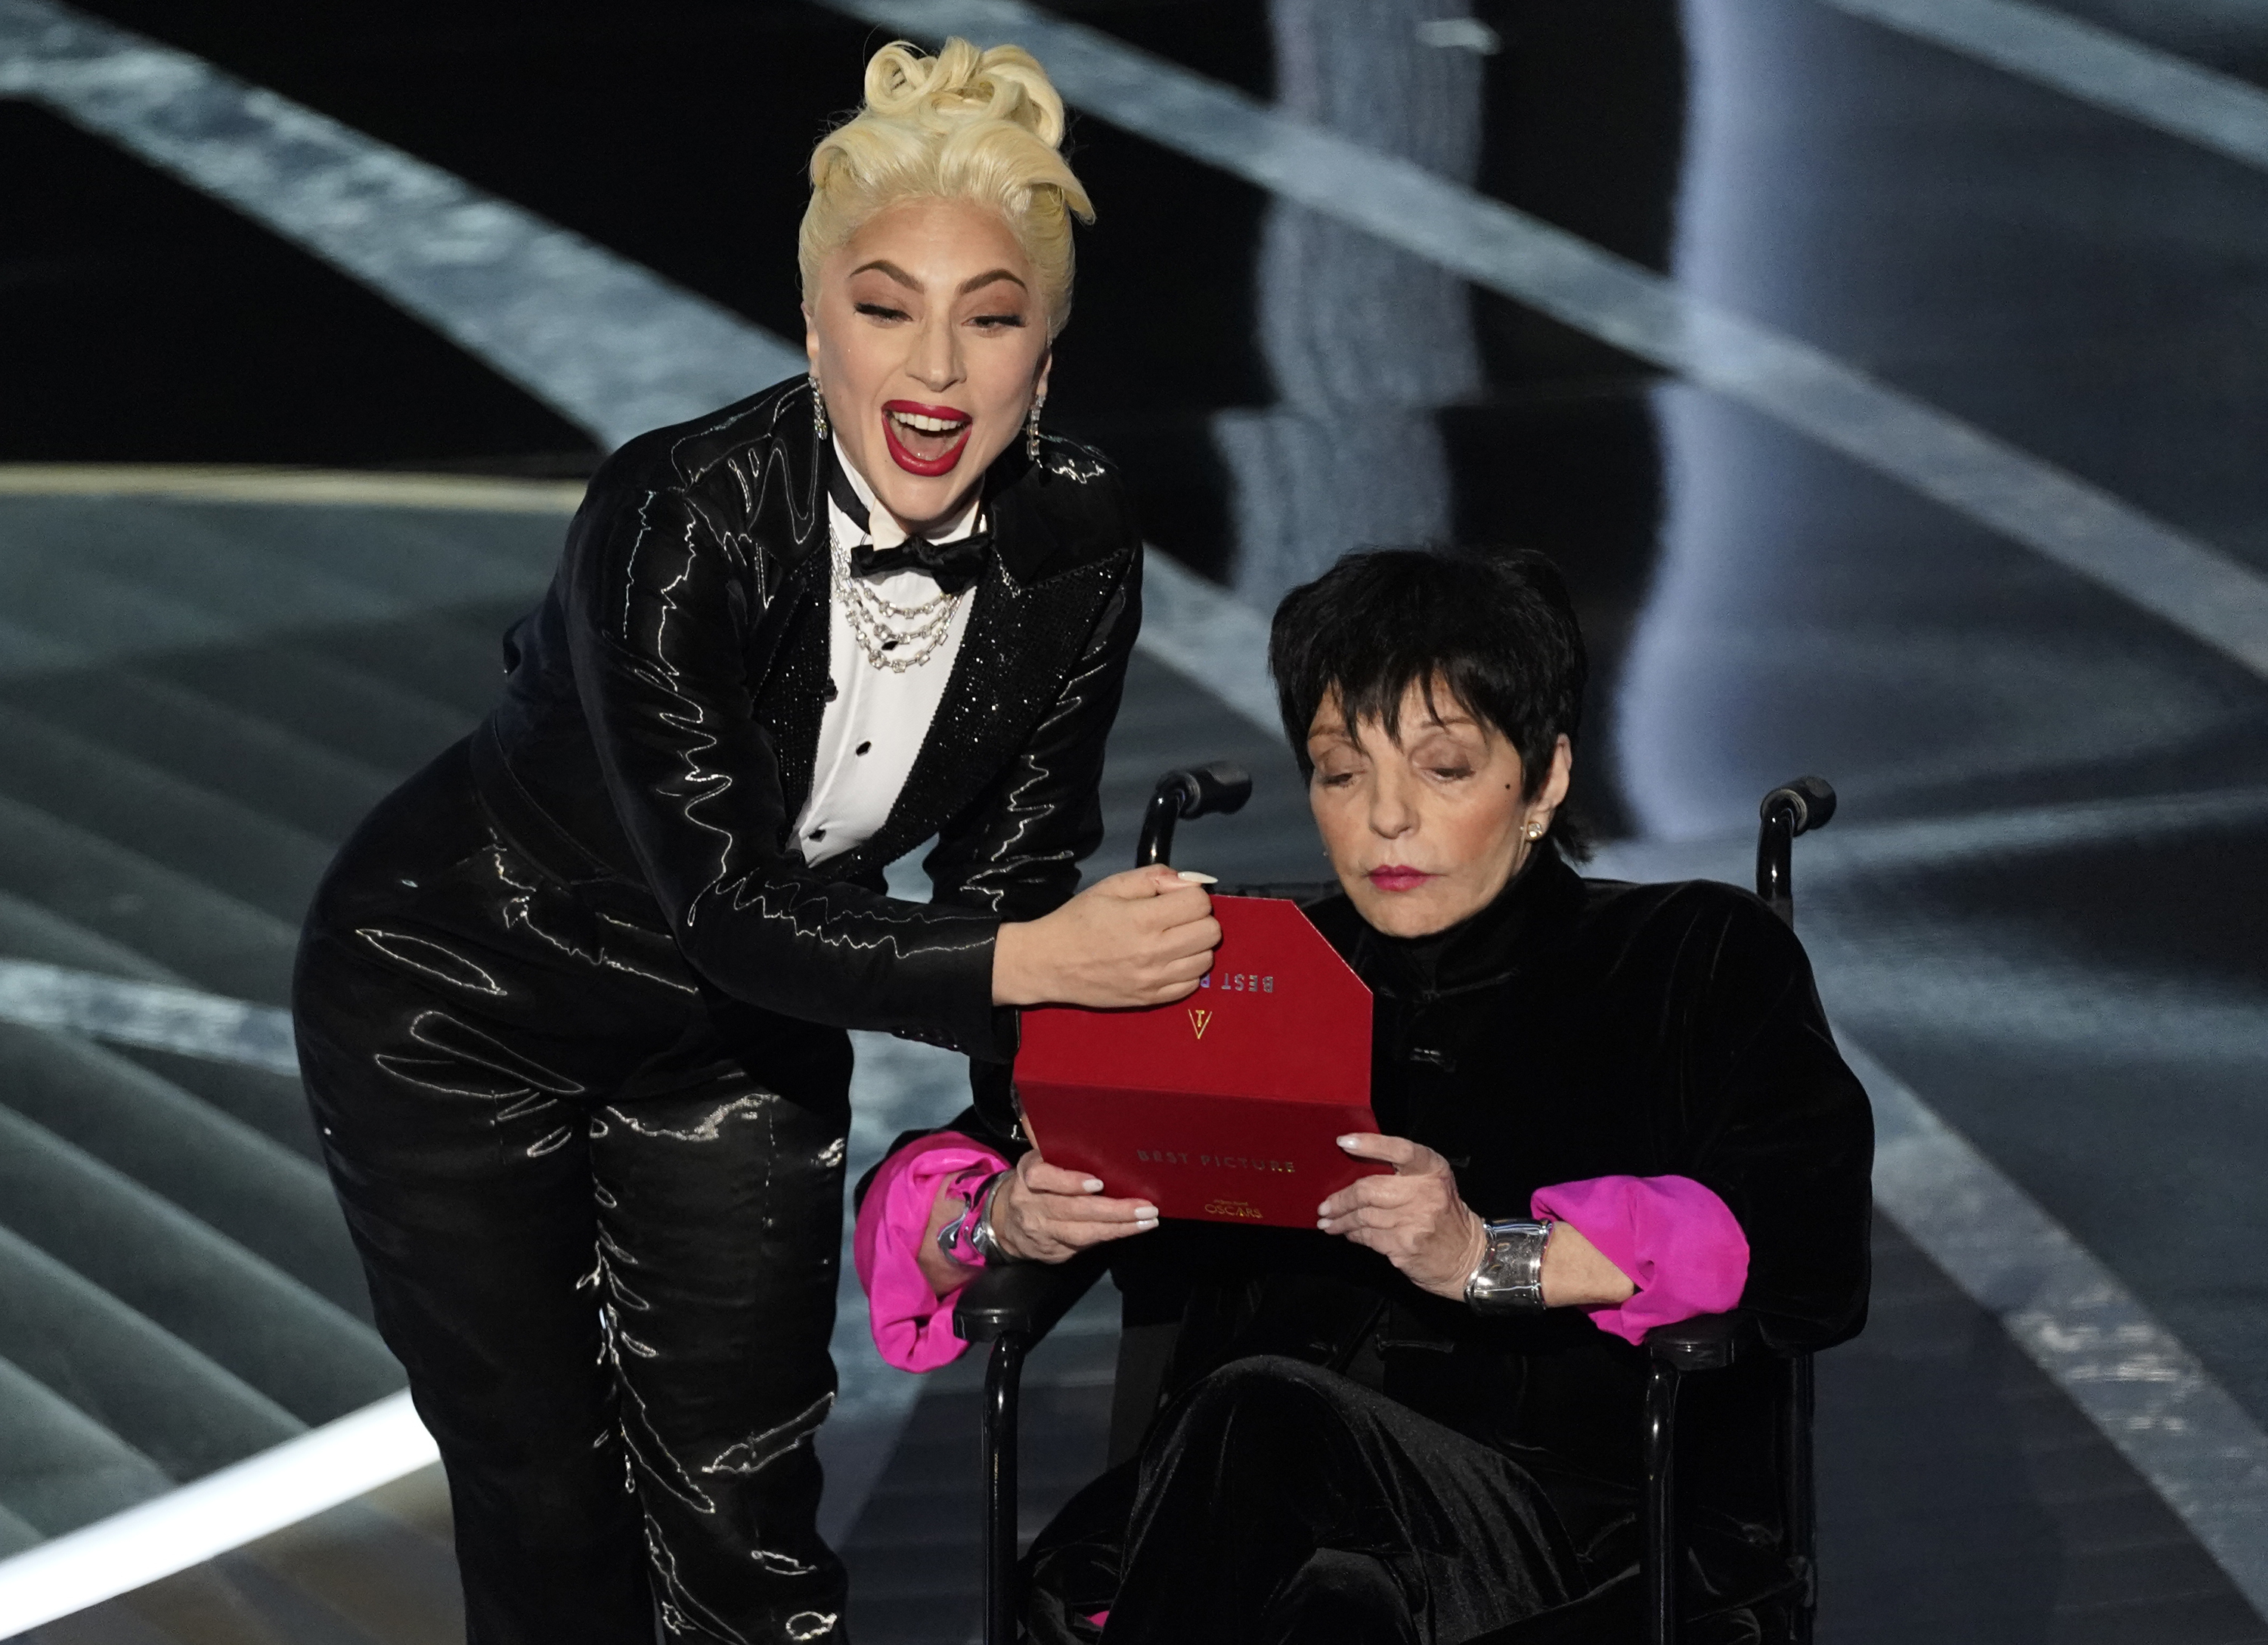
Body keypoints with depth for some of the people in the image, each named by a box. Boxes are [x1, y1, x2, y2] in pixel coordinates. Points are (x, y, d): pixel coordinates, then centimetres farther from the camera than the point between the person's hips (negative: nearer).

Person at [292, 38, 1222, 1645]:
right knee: (549, 1509, 5)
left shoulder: (1076, 544, -18)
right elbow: (717, 896, -33)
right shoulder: (683, 517, -33)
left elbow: (1006, 875, -8)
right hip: (459, 999, -4)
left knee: (744, 1513, 1)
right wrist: (1027, 964, -43)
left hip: (735, 1026, 4)